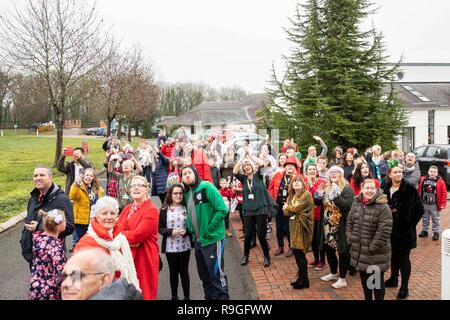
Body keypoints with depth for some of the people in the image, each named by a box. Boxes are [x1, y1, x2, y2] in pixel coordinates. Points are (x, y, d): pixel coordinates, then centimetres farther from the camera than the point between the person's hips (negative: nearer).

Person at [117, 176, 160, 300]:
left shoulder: (151, 210, -12)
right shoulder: (127, 209, 12)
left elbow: (138, 235, -20)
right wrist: (128, 239, -15)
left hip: (144, 258, -6)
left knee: (143, 292, 2)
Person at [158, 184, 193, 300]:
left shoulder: (186, 208, -1)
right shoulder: (164, 210, -3)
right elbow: (160, 228, -2)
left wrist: (186, 231, -15)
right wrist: (171, 231, -18)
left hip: (184, 246, 0)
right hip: (170, 246, 0)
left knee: (184, 271, 7)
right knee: (173, 272, 12)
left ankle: (187, 296, 19)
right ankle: (174, 296, 26)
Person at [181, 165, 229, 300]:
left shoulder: (206, 187, -14)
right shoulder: (187, 193, 8)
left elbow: (222, 210, -20)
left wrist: (209, 229, -18)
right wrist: (192, 231, 4)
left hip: (212, 239, -8)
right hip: (198, 240, 8)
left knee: (216, 274, 0)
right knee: (204, 274, 18)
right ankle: (209, 297, 33)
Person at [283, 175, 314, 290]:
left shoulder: (306, 195, -12)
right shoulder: (291, 196, 13)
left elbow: (295, 208, -17)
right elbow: (286, 212, 8)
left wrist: (287, 207, 2)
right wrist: (288, 210, -14)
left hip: (302, 226, -7)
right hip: (294, 226, 7)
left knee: (300, 252, -4)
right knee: (296, 251, 10)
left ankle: (304, 280, 9)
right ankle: (301, 277, 22)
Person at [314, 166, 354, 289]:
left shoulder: (347, 189, -11)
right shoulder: (326, 187, 9)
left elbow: (347, 205, -24)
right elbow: (318, 203, 12)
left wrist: (336, 195, -32)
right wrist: (318, 195, -9)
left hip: (341, 226, -7)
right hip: (327, 225, 7)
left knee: (342, 251, 2)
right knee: (328, 249, 17)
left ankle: (342, 279, 14)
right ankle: (333, 274, 35)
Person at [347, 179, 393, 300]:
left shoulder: (383, 207, -17)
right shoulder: (356, 203, 3)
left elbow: (384, 231, -19)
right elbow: (349, 222, 11)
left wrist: (374, 247, -17)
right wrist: (350, 240, 4)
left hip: (376, 253, -6)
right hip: (359, 251, 6)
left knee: (377, 280, 8)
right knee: (364, 278, 21)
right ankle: (367, 298, 40)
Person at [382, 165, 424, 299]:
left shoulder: (410, 189, -12)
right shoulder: (385, 189, 1)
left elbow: (420, 210, -9)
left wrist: (410, 224, -9)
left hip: (404, 230, -4)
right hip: (390, 229, 4)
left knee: (403, 259, 4)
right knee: (394, 256, 20)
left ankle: (404, 287, 17)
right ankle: (393, 279, 38)